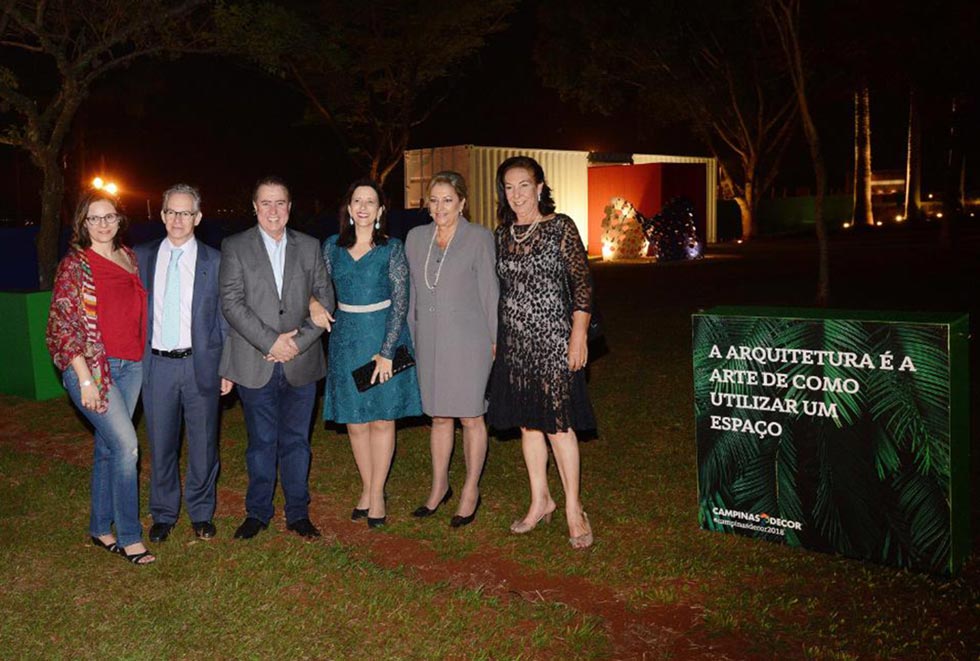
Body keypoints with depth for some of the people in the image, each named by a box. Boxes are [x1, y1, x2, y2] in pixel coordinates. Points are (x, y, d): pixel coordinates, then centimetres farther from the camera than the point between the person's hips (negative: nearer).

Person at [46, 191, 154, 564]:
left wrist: (143, 358, 13)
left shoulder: (130, 257, 10)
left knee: (108, 447, 13)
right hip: (90, 366, -6)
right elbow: (61, 326, -10)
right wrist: (85, 379, -16)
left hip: (130, 366, 6)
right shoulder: (74, 264, -7)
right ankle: (129, 536, 1)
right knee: (127, 444, -12)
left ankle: (101, 529, 25)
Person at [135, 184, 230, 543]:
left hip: (201, 364, -1)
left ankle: (201, 513, 26)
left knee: (203, 443, 8)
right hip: (156, 365, 1)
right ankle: (164, 514, 27)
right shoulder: (142, 256, 5)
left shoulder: (214, 261, 1)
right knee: (160, 444, 10)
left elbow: (225, 318, 3)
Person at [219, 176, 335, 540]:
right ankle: (258, 512, 23)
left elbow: (325, 299, 4)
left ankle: (298, 513, 21)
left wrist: (300, 341, -9)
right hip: (255, 365, -2)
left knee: (296, 441, 9)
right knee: (261, 442, 7)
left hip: (301, 362, 2)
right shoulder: (235, 247, 1)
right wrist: (271, 342, -14)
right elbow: (232, 304, -7)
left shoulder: (310, 247, 8)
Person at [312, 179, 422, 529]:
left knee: (382, 419, 3)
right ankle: (367, 489, 23)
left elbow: (400, 302, -8)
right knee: (355, 422, 8)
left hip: (385, 337, -3)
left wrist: (386, 351, -14)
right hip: (346, 339, 3)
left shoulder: (392, 249, -5)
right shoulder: (333, 246, 5)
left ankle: (377, 493, 15)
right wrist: (314, 303, -12)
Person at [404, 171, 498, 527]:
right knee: (439, 417, 14)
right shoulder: (416, 237, 7)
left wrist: (495, 341, -4)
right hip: (430, 341, 4)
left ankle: (471, 491, 19)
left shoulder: (479, 238, -5)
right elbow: (411, 291, 12)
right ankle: (439, 486, 28)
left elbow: (489, 291, -4)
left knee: (470, 417, 5)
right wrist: (409, 337, 11)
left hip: (468, 341, -4)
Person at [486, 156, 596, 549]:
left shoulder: (560, 227, -5)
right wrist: (494, 336, 12)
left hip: (552, 339, -5)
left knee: (558, 424, -4)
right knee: (527, 423, 11)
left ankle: (573, 509, 8)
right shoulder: (503, 234, 10)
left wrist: (579, 334, -12)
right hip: (514, 342, 5)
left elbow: (582, 283, -6)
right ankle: (540, 501, 24)